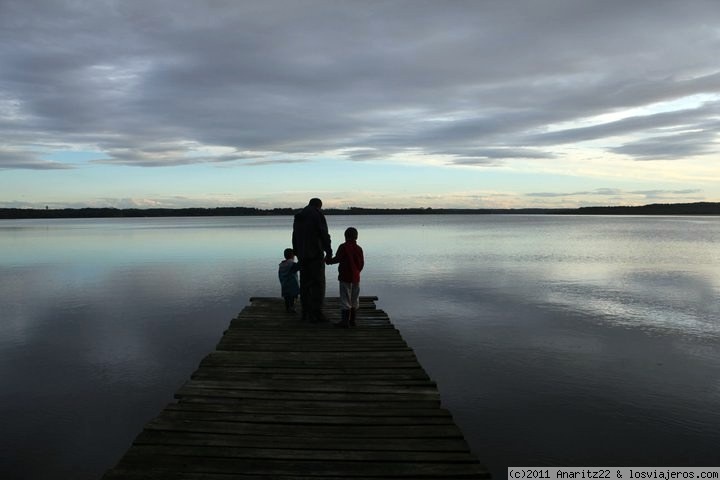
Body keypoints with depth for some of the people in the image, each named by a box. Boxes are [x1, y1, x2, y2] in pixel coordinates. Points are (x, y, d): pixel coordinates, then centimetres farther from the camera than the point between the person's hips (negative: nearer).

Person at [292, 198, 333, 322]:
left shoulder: (298, 217, 16)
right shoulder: (318, 215, -7)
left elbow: (295, 238, 17)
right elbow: (324, 235, -11)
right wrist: (329, 252, -5)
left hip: (302, 255, 7)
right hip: (315, 254, -7)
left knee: (305, 284, 10)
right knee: (318, 283, -4)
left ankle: (306, 312, 12)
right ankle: (316, 313, -6)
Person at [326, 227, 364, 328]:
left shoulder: (343, 247, -9)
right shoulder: (359, 248, 6)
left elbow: (337, 259, -12)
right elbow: (362, 263, 8)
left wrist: (329, 261, 6)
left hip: (345, 277, -5)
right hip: (356, 278, 5)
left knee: (345, 300, -3)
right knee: (354, 300, 12)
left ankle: (345, 321, -5)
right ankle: (352, 320, 18)